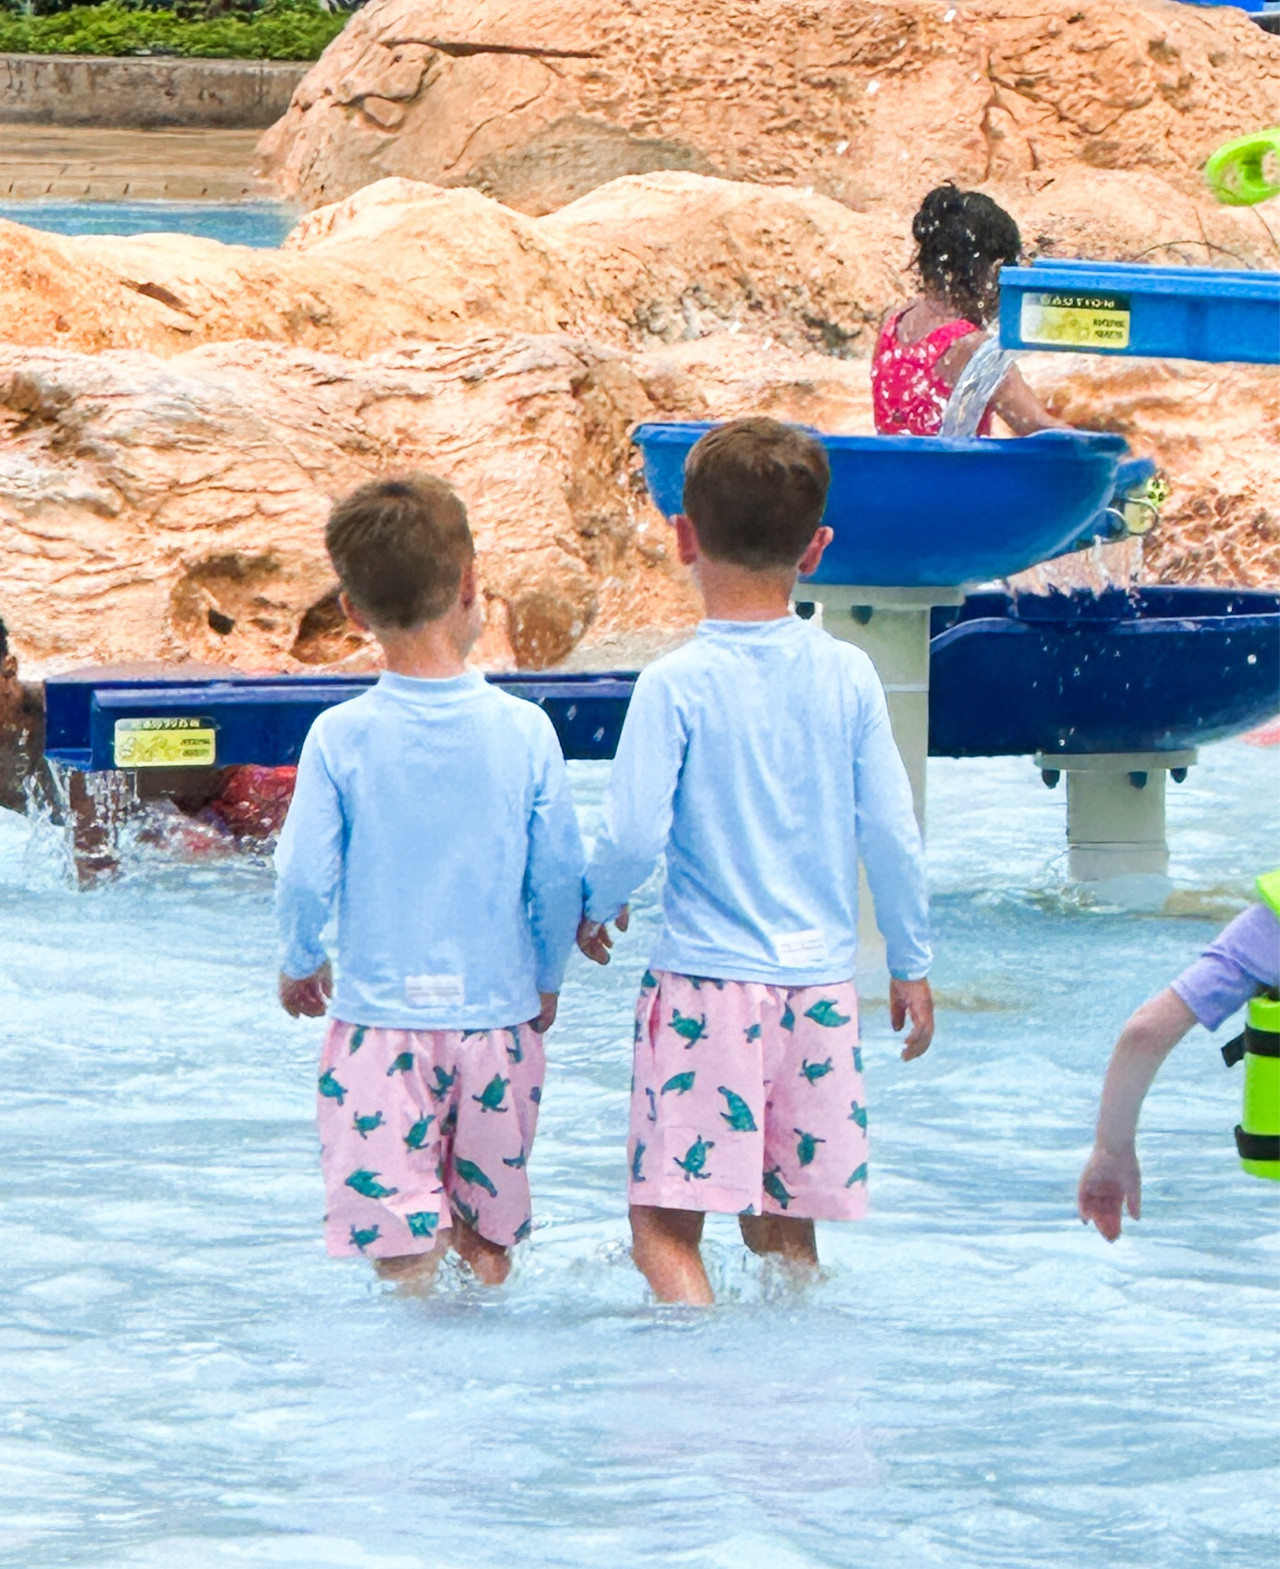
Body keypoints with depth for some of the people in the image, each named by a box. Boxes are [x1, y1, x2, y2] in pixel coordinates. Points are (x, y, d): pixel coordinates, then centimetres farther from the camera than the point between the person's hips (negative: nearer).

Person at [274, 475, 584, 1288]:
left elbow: (306, 878, -6)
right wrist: (547, 979, 17)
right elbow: (561, 877, -1)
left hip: (380, 1018, -2)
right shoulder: (525, 731, -5)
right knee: (489, 1239, 14)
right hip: (498, 1018, 2)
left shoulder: (341, 737, -8)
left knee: (403, 1241, -4)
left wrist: (301, 965, 14)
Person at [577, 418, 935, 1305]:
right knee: (786, 1226, 15)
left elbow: (635, 838, -12)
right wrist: (912, 965, 16)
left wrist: (596, 909, 9)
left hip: (707, 979, -4)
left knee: (666, 1225, -5)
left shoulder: (677, 685, -9)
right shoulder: (848, 676, 1)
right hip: (821, 984, 4)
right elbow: (892, 837, 3)